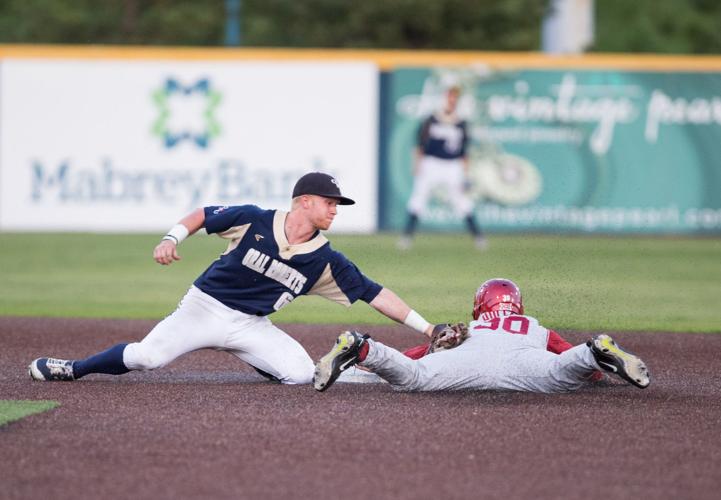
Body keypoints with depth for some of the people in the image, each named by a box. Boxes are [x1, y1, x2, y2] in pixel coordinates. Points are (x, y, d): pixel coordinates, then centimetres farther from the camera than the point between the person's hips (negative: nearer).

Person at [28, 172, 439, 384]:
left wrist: (425, 327, -10)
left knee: (302, 374, -19)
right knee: (146, 357, -20)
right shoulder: (254, 221, -11)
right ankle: (73, 369, 3)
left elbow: (373, 292, -5)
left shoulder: (325, 261, -4)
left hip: (250, 325, 3)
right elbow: (202, 216, 0)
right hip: (206, 306, -3)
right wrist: (173, 238, -18)